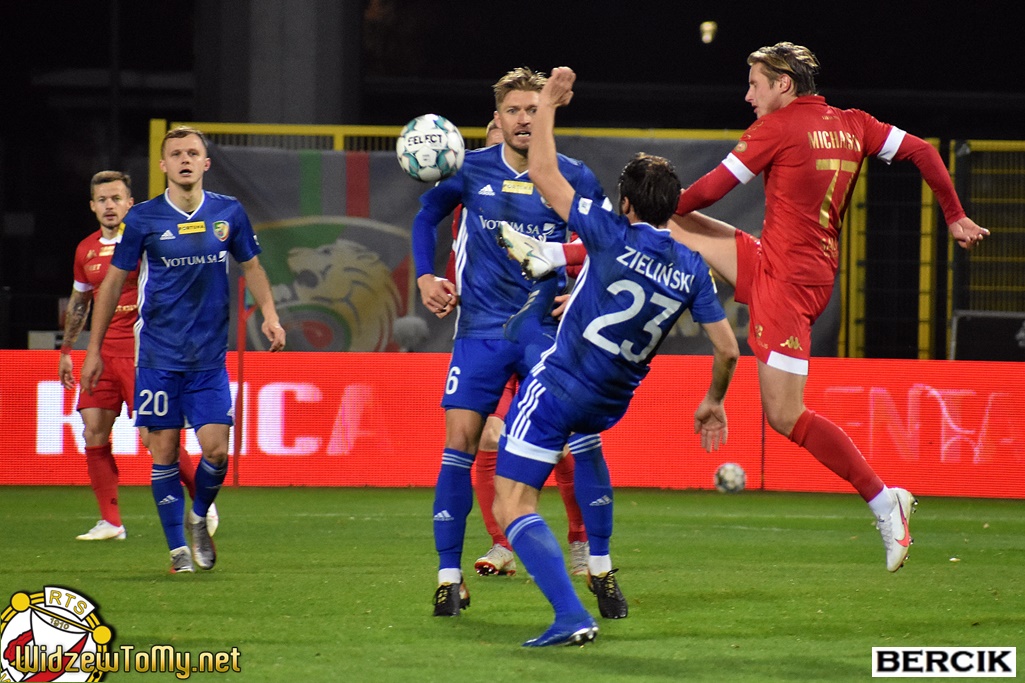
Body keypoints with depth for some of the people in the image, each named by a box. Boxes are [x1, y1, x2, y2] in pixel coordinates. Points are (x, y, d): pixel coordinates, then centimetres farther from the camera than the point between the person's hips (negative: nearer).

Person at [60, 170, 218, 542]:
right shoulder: (86, 250, 12)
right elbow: (78, 303, 25)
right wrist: (66, 351, 25)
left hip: (142, 354, -6)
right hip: (103, 355, 6)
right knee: (94, 434, -2)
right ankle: (110, 522, 4)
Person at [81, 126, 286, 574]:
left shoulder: (229, 213, 2)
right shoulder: (143, 219, -3)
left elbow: (250, 265, 16)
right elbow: (114, 281, 4)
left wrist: (268, 312, -1)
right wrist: (94, 348, 4)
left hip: (210, 356, 1)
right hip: (157, 355, -1)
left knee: (216, 449, -6)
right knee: (165, 453, -2)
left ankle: (199, 518, 22)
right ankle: (178, 547, 10)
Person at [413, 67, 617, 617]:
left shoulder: (574, 178, -1)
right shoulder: (471, 170, 1)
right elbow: (426, 216, 18)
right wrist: (425, 277, 5)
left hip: (549, 325, -1)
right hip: (481, 325, 1)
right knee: (460, 443, -7)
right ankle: (449, 577, 0)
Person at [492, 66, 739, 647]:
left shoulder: (614, 236, -13)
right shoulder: (692, 268, 0)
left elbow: (544, 174, -11)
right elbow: (728, 349, 4)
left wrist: (548, 105, 1)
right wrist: (714, 403, 22)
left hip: (558, 385, -7)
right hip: (611, 403, 7)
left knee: (513, 506, -9)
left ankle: (571, 616, -24)